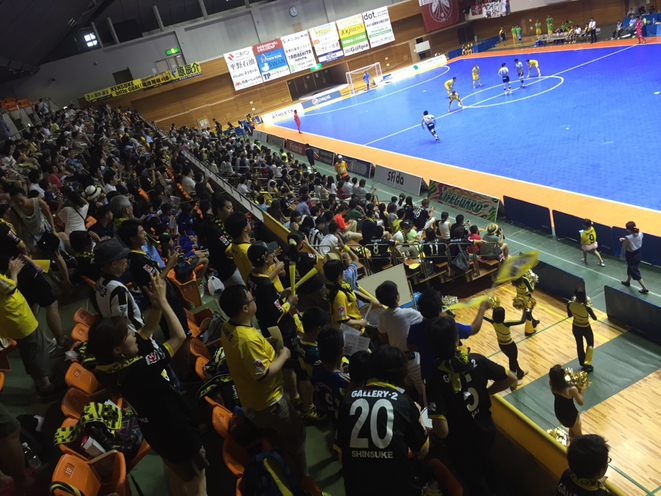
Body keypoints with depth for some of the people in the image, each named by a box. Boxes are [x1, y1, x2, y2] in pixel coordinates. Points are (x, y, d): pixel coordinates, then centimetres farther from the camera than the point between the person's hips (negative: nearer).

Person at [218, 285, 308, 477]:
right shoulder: (248, 338, -38)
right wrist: (283, 355, -18)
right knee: (296, 434, 14)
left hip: (250, 399, 9)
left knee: (277, 437, 30)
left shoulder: (228, 327, -7)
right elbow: (264, 375, -33)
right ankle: (300, 476, 32)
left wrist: (269, 342, 1)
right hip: (268, 401, -9)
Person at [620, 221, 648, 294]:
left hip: (631, 257, -7)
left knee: (635, 272, 12)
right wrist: (624, 239, 4)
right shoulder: (640, 234, -14)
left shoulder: (628, 238, -34)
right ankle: (628, 281, 54)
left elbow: (623, 249, -19)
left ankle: (644, 288, 20)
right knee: (630, 269, 30)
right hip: (638, 254, 7)